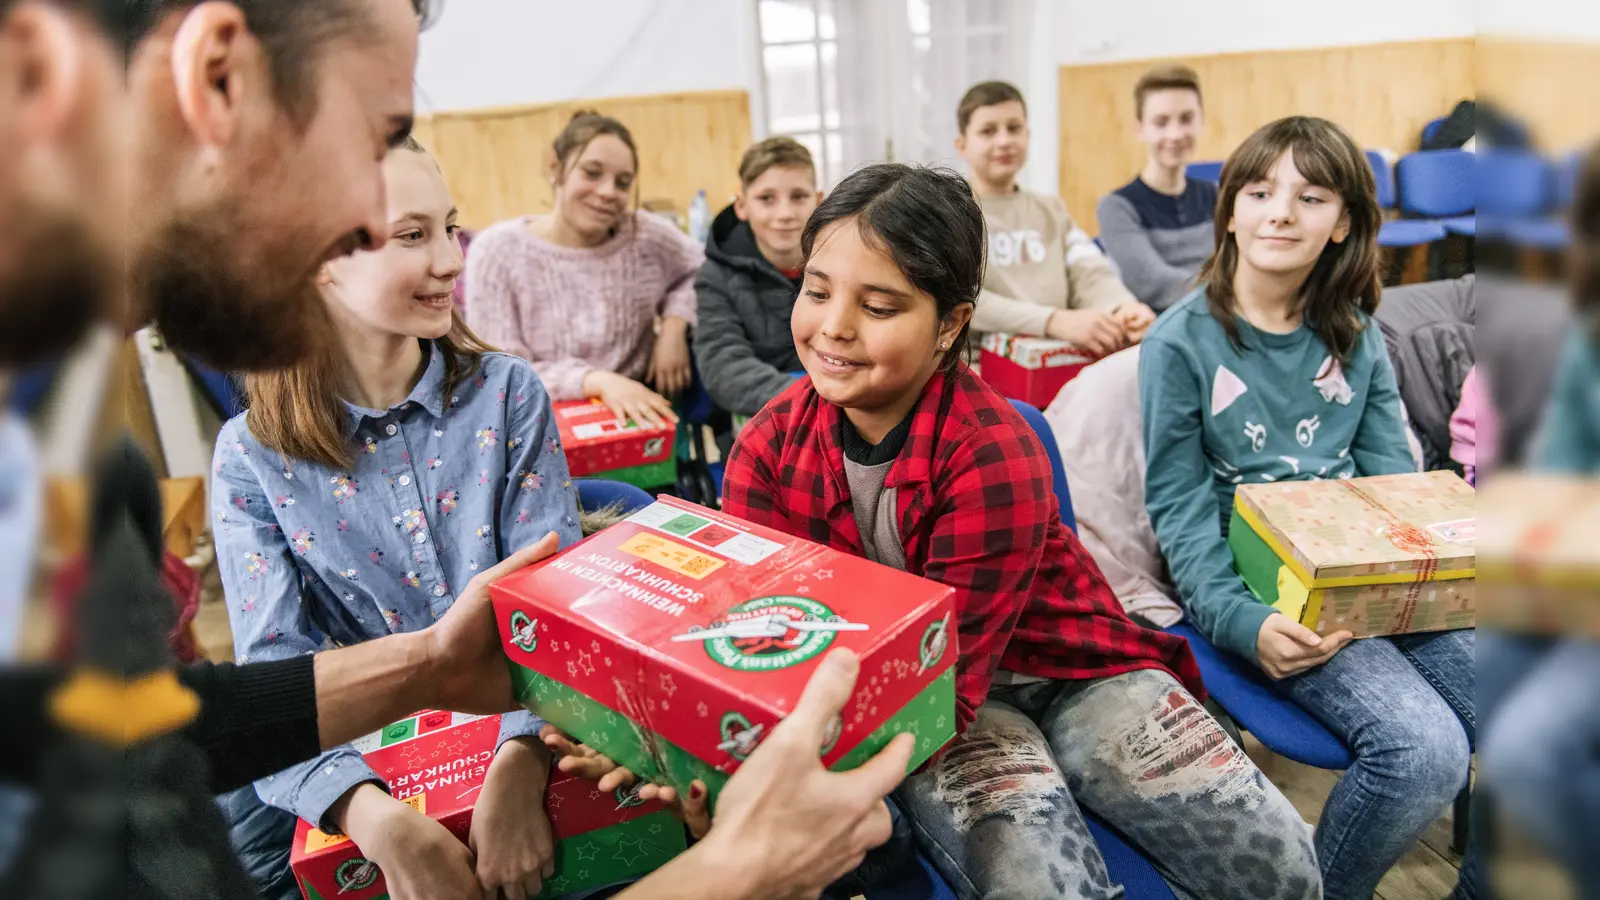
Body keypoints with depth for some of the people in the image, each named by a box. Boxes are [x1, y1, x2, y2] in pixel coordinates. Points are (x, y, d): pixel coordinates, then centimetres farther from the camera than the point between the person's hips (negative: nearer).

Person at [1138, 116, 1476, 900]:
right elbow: (1178, 505, -7)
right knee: (1423, 748, -24)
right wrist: (1241, 620, -20)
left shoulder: (1356, 334, 10)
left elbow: (1393, 478, 12)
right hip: (1252, 586, -5)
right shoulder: (1181, 341, -5)